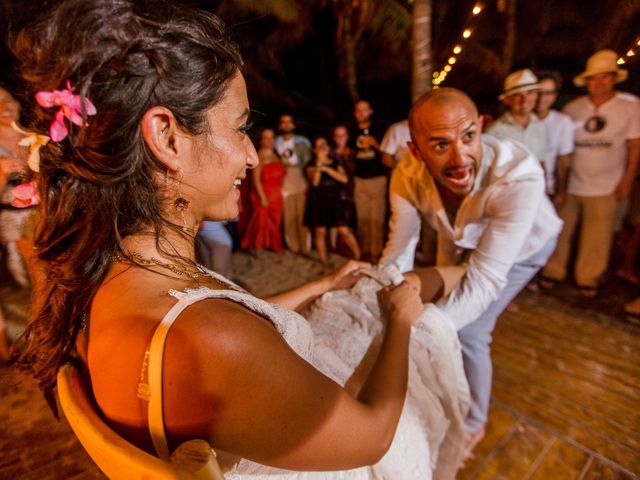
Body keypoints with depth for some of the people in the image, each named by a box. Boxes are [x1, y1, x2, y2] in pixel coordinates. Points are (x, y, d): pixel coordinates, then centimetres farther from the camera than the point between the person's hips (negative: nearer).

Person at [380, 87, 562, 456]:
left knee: (466, 332, -11)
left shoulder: (520, 177, -42)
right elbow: (399, 250, -23)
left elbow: (485, 278, -42)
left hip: (522, 244, -3)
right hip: (460, 240, 4)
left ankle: (473, 424, 21)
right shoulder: (407, 176, -30)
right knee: (445, 307, 15)